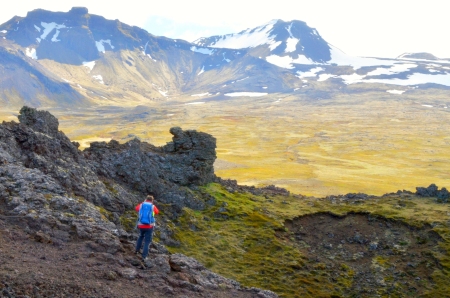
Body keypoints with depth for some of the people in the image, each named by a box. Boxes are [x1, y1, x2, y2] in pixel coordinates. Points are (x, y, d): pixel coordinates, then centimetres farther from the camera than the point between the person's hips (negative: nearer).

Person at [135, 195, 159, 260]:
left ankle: (137, 250, 31)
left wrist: (143, 202, 32)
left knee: (141, 237, 31)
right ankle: (144, 256, -2)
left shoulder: (141, 205, 2)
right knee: (147, 241, 4)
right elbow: (157, 212, 19)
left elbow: (136, 208, 25)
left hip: (141, 225, 3)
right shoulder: (153, 206, -3)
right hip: (149, 226, -3)